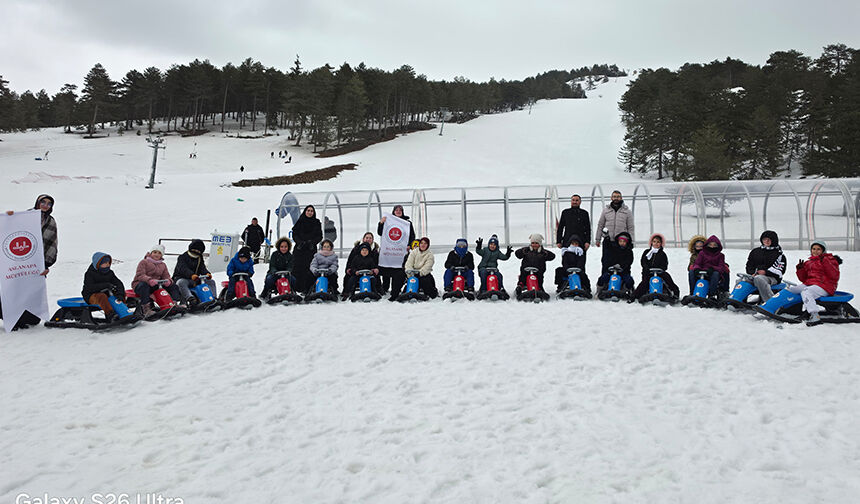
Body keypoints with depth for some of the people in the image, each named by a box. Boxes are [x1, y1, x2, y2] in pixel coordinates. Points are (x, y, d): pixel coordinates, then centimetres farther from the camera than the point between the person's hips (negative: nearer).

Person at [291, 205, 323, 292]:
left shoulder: (317, 223, 11)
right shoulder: (300, 222, 9)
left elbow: (319, 236, 9)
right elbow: (294, 234, 7)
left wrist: (313, 242, -8)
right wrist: (299, 242, -10)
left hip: (311, 249, 0)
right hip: (300, 249, 0)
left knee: (310, 268, -8)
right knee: (298, 268, -7)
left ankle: (309, 289, -7)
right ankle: (297, 287, -5)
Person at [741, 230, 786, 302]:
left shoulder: (778, 254, 8)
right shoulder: (755, 251, 22)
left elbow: (780, 270, -1)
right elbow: (749, 265, 22)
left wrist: (765, 272, -13)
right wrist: (752, 273, 1)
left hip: (772, 278, -5)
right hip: (755, 275, 5)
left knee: (758, 279, -40)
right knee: (740, 281, -22)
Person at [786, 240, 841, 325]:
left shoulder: (831, 260, 6)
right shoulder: (808, 263, 23)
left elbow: (835, 276, -10)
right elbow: (803, 279, 22)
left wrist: (825, 262, -17)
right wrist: (800, 269, 5)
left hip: (824, 286, -7)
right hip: (809, 284, 7)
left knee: (805, 292, -34)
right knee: (790, 289, -9)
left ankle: (815, 316, -41)